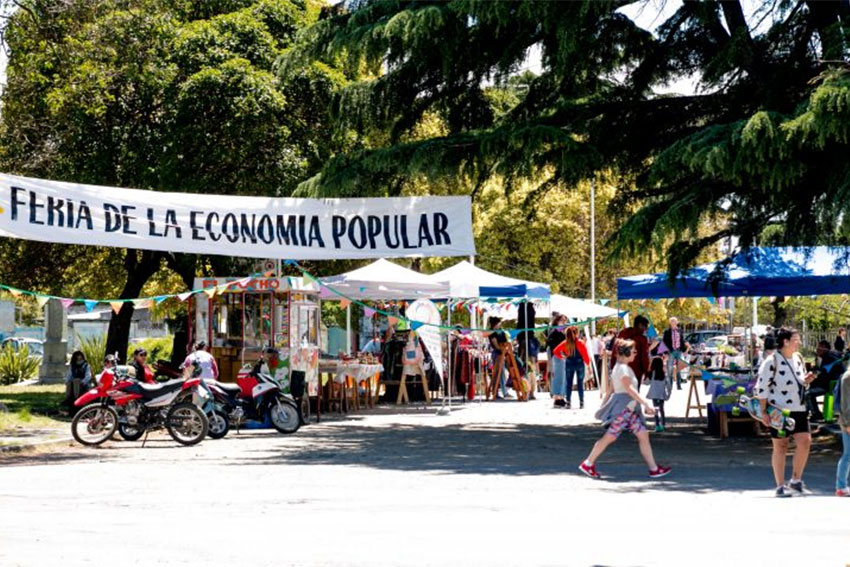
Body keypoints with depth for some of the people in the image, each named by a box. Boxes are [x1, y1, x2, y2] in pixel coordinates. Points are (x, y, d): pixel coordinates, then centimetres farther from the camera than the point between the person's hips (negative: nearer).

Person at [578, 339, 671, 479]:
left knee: (643, 435, 5)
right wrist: (645, 404, -28)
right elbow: (629, 389, -25)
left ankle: (654, 469, 4)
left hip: (630, 409, 10)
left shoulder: (618, 367, 16)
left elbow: (610, 390, 19)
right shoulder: (623, 368, -14)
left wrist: (603, 406, 21)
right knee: (609, 437, -4)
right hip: (623, 408, -10)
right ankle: (588, 464, 5)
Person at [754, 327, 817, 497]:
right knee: (780, 447, 2)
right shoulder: (772, 361, -12)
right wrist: (764, 412, -14)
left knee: (805, 442, -3)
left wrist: (805, 380, 0)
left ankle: (796, 481, 11)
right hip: (778, 409, -6)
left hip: (798, 408, 6)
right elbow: (761, 387, -12)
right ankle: (780, 486, 11)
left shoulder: (798, 358, 10)